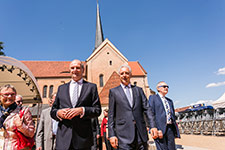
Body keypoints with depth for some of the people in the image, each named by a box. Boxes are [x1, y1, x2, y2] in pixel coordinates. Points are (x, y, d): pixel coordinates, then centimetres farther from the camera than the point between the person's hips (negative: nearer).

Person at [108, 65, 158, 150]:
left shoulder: (138, 90, 14)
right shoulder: (114, 91, 6)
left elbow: (147, 109, 8)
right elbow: (111, 114, 3)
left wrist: (153, 126, -5)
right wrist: (111, 135, -4)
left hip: (141, 133, 3)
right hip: (124, 135, -2)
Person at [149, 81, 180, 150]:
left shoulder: (169, 101, 22)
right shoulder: (153, 98, 3)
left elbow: (173, 115, 22)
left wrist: (176, 130, 16)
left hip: (170, 128, 6)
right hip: (160, 128, -6)